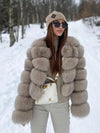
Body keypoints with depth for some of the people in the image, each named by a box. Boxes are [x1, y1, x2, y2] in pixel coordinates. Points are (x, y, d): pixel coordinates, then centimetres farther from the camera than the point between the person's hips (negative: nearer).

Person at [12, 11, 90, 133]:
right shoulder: (37, 48, -9)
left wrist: (78, 105, -1)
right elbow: (27, 78, -7)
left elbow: (79, 75, -2)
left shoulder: (73, 47, -6)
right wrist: (22, 110, -6)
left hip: (61, 102, 1)